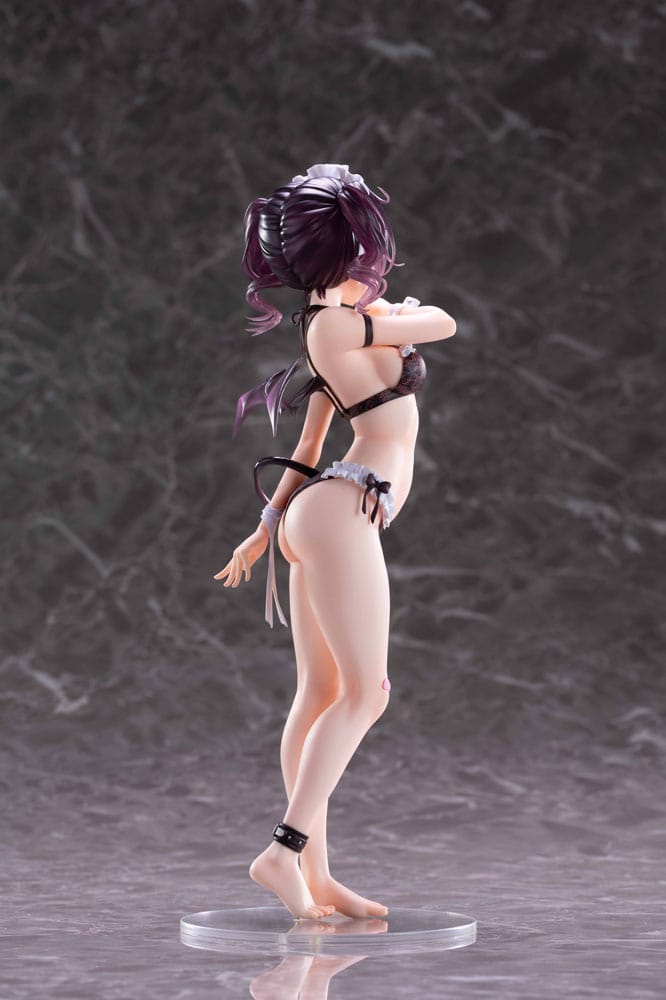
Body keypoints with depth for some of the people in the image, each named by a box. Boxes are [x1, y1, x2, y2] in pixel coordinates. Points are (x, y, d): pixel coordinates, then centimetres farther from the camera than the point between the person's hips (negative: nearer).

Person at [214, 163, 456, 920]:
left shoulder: (343, 324, 17)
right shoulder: (338, 324, -13)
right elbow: (443, 325, -4)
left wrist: (266, 529, 26)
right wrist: (412, 311, 19)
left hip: (323, 515, 9)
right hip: (341, 515, -9)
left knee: (321, 695, 5)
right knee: (365, 690, -12)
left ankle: (314, 877, 4)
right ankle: (284, 850, -16)